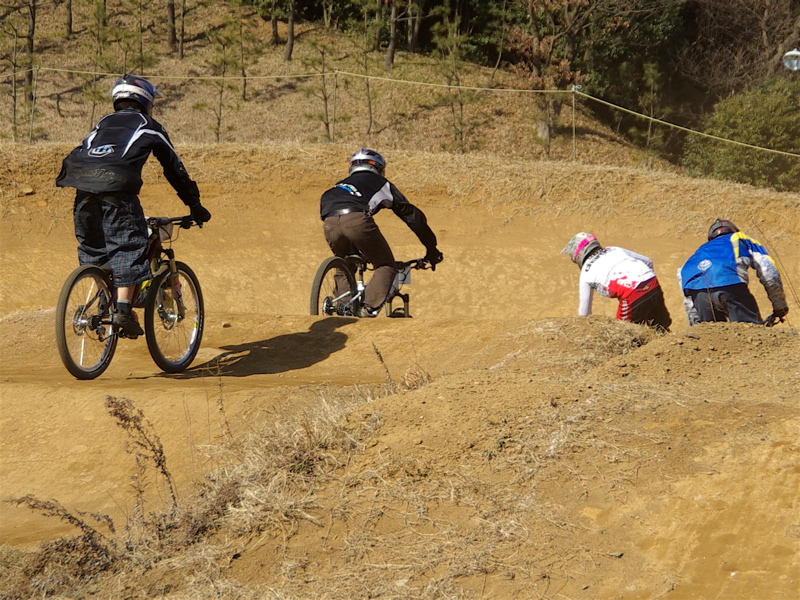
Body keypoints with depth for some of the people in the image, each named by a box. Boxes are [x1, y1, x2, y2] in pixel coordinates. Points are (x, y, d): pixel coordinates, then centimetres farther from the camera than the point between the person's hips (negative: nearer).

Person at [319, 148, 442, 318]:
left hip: (329, 223, 4)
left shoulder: (341, 185, 42)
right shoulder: (381, 183, 31)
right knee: (386, 266, 10)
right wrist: (432, 249, 38)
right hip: (357, 220, -4)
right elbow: (413, 216, 31)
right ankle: (369, 308, -8)